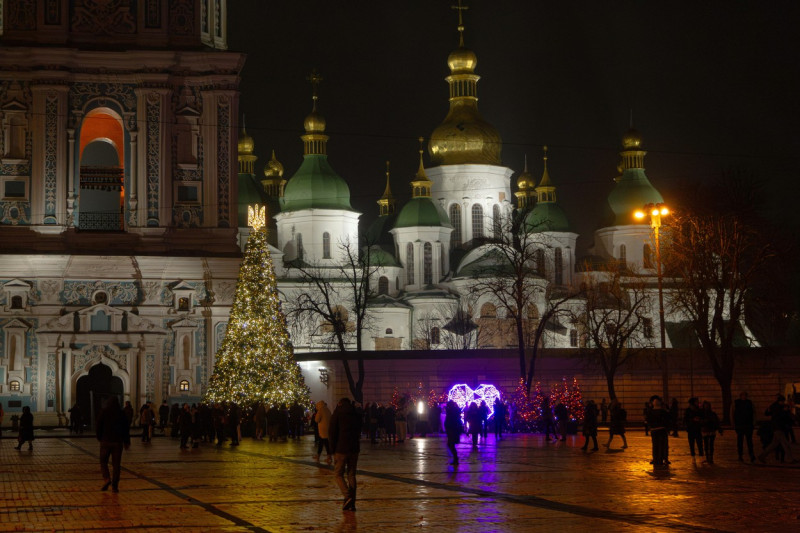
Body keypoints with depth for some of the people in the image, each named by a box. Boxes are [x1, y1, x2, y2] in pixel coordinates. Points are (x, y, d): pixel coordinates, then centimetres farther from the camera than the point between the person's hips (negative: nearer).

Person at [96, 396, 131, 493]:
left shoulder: (103, 412, -1)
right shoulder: (121, 413, 3)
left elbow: (99, 427, -2)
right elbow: (126, 428, 7)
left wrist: (99, 438, 11)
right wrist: (126, 441, 14)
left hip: (105, 441, -1)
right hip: (118, 441, 1)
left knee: (103, 461, 11)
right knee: (116, 464, 4)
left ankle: (106, 478, -12)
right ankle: (115, 486, 1)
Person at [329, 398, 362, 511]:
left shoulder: (337, 413, -3)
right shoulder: (357, 414, 11)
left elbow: (332, 432, -5)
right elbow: (359, 432, 12)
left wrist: (333, 449, 0)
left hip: (341, 449, -4)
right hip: (354, 449, 4)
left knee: (338, 474, 4)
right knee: (351, 475, 9)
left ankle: (347, 496, -16)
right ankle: (352, 503, 6)